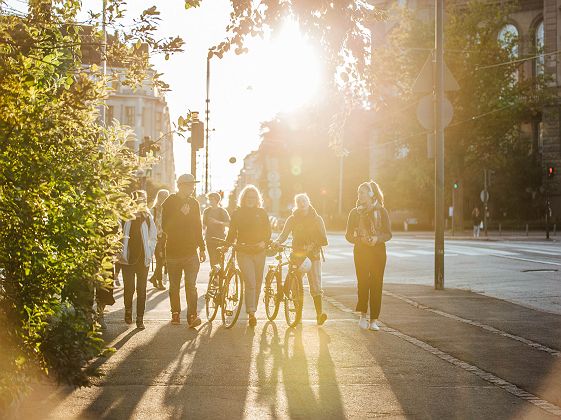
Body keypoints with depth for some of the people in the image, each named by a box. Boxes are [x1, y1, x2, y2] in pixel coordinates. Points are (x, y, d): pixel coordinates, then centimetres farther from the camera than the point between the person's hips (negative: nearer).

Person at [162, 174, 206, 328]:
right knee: (174, 286, 7)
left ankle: (192, 315, -13)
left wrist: (202, 249, 18)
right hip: (173, 251, -2)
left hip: (191, 251, 2)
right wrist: (181, 214, -21)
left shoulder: (194, 203, 10)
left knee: (191, 285, -9)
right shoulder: (169, 203, -2)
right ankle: (175, 314, 18)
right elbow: (165, 227, -12)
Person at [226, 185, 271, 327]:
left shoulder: (262, 213, 6)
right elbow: (232, 233, 9)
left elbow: (268, 231, 7)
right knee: (250, 283, -15)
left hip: (259, 252, 3)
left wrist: (264, 241, -10)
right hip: (243, 252, -3)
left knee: (257, 284, 9)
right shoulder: (237, 213, 3)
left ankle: (252, 309, 23)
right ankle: (251, 314, -17)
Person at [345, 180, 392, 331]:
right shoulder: (355, 212, 10)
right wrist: (361, 239, -11)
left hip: (378, 250, -1)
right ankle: (363, 316, 1)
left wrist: (377, 238, -17)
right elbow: (348, 235, 8)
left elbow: (388, 234, 3)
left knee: (376, 284, -4)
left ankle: (374, 320, 0)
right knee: (363, 281, -11)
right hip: (361, 251, 1)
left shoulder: (381, 211, 5)